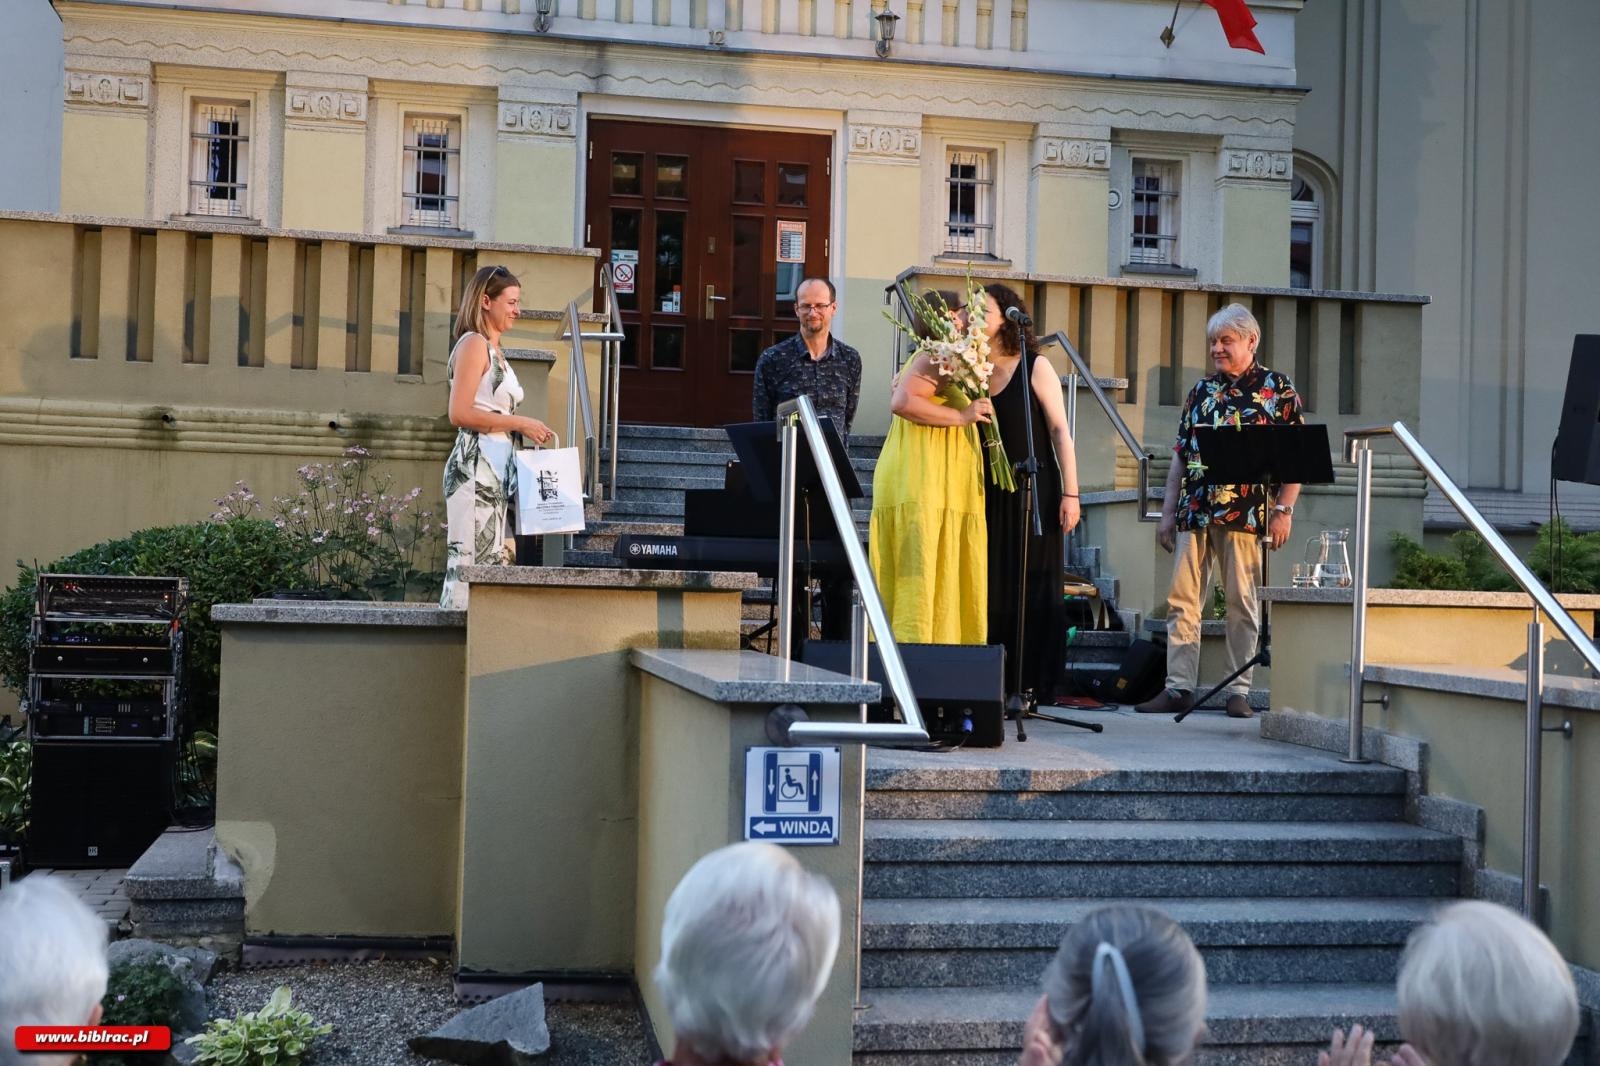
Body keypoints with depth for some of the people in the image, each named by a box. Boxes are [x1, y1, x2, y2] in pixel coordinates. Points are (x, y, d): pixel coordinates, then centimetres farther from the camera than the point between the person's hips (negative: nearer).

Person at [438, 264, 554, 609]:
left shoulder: (494, 350, 21)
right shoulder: (473, 343, -5)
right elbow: (460, 413, -15)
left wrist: (528, 428, 7)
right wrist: (518, 423, -12)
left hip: (497, 467, 9)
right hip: (475, 463, -9)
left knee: (493, 562, 6)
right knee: (472, 560, -10)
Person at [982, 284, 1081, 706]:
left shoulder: (1035, 367, -3)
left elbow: (1060, 432, -5)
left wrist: (1070, 493, -9)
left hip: (1034, 492, -4)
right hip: (989, 493, 4)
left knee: (1033, 588, 0)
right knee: (991, 586, 4)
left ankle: (1034, 682, 5)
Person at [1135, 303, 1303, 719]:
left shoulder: (1277, 387, 3)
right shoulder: (1201, 390, 16)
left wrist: (1284, 510, -10)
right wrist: (1168, 511, 11)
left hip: (1245, 513, -4)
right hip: (1194, 513, 4)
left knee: (1242, 602, 1)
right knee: (1182, 599, 2)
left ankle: (1239, 689, 8)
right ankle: (1179, 687, 6)